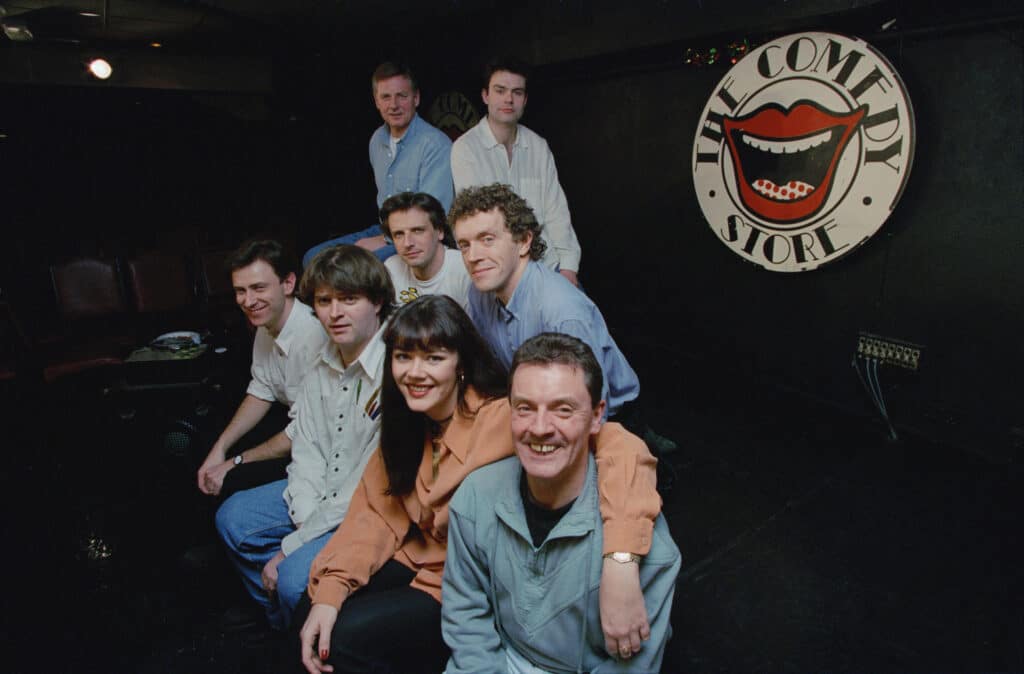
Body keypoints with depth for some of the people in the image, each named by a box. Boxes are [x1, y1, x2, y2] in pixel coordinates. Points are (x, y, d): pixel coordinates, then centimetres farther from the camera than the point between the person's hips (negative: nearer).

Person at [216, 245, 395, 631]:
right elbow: (306, 449, 6)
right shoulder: (323, 366, 1)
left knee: (296, 577, -24)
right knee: (234, 517, 10)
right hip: (323, 495, 9)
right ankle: (285, 628, 23)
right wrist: (306, 517, -11)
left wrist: (292, 546, -18)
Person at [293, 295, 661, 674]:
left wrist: (619, 566, -52)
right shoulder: (406, 422, -4)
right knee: (311, 615, 0)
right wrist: (329, 590, -16)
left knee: (345, 639, -15)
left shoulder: (503, 418, -28)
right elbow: (376, 512, -2)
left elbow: (620, 447, -40)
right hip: (420, 562, 6)